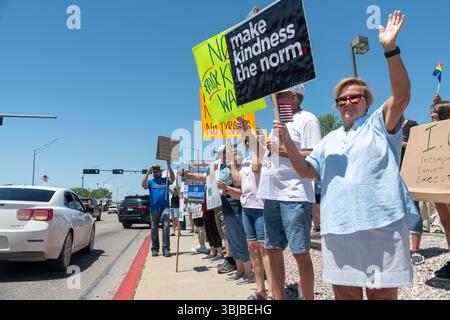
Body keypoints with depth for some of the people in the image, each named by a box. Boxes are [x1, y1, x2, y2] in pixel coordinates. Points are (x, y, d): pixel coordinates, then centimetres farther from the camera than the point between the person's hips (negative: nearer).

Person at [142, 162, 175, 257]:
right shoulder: (150, 181, 10)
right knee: (154, 229, 6)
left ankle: (166, 249, -9)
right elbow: (143, 185, -9)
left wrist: (169, 166, -18)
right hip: (154, 208, 1)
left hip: (165, 207, -1)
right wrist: (148, 172, -16)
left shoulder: (166, 180, 10)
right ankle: (154, 249, 15)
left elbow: (173, 179, -9)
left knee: (166, 227, -9)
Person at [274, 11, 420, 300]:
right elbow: (306, 171, 14)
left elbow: (401, 95, -11)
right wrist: (288, 141, 0)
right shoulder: (330, 141, 20)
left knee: (383, 293, 3)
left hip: (380, 225, -4)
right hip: (338, 229, 5)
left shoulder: (379, 124, 7)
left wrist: (390, 49, -21)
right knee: (344, 292, 10)